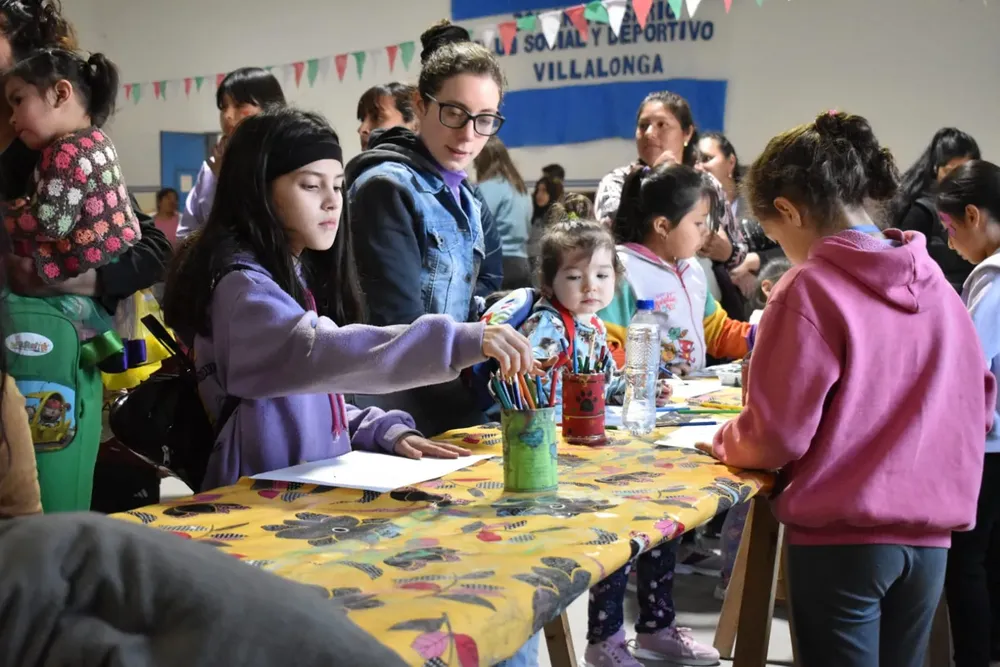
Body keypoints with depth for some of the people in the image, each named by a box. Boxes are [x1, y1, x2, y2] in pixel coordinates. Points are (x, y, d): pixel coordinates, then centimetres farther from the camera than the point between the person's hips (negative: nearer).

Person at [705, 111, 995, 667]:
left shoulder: (810, 291, -14)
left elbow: (776, 435, -14)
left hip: (842, 534, -6)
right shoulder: (937, 287, 4)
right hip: (928, 535, 6)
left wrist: (724, 442, 6)